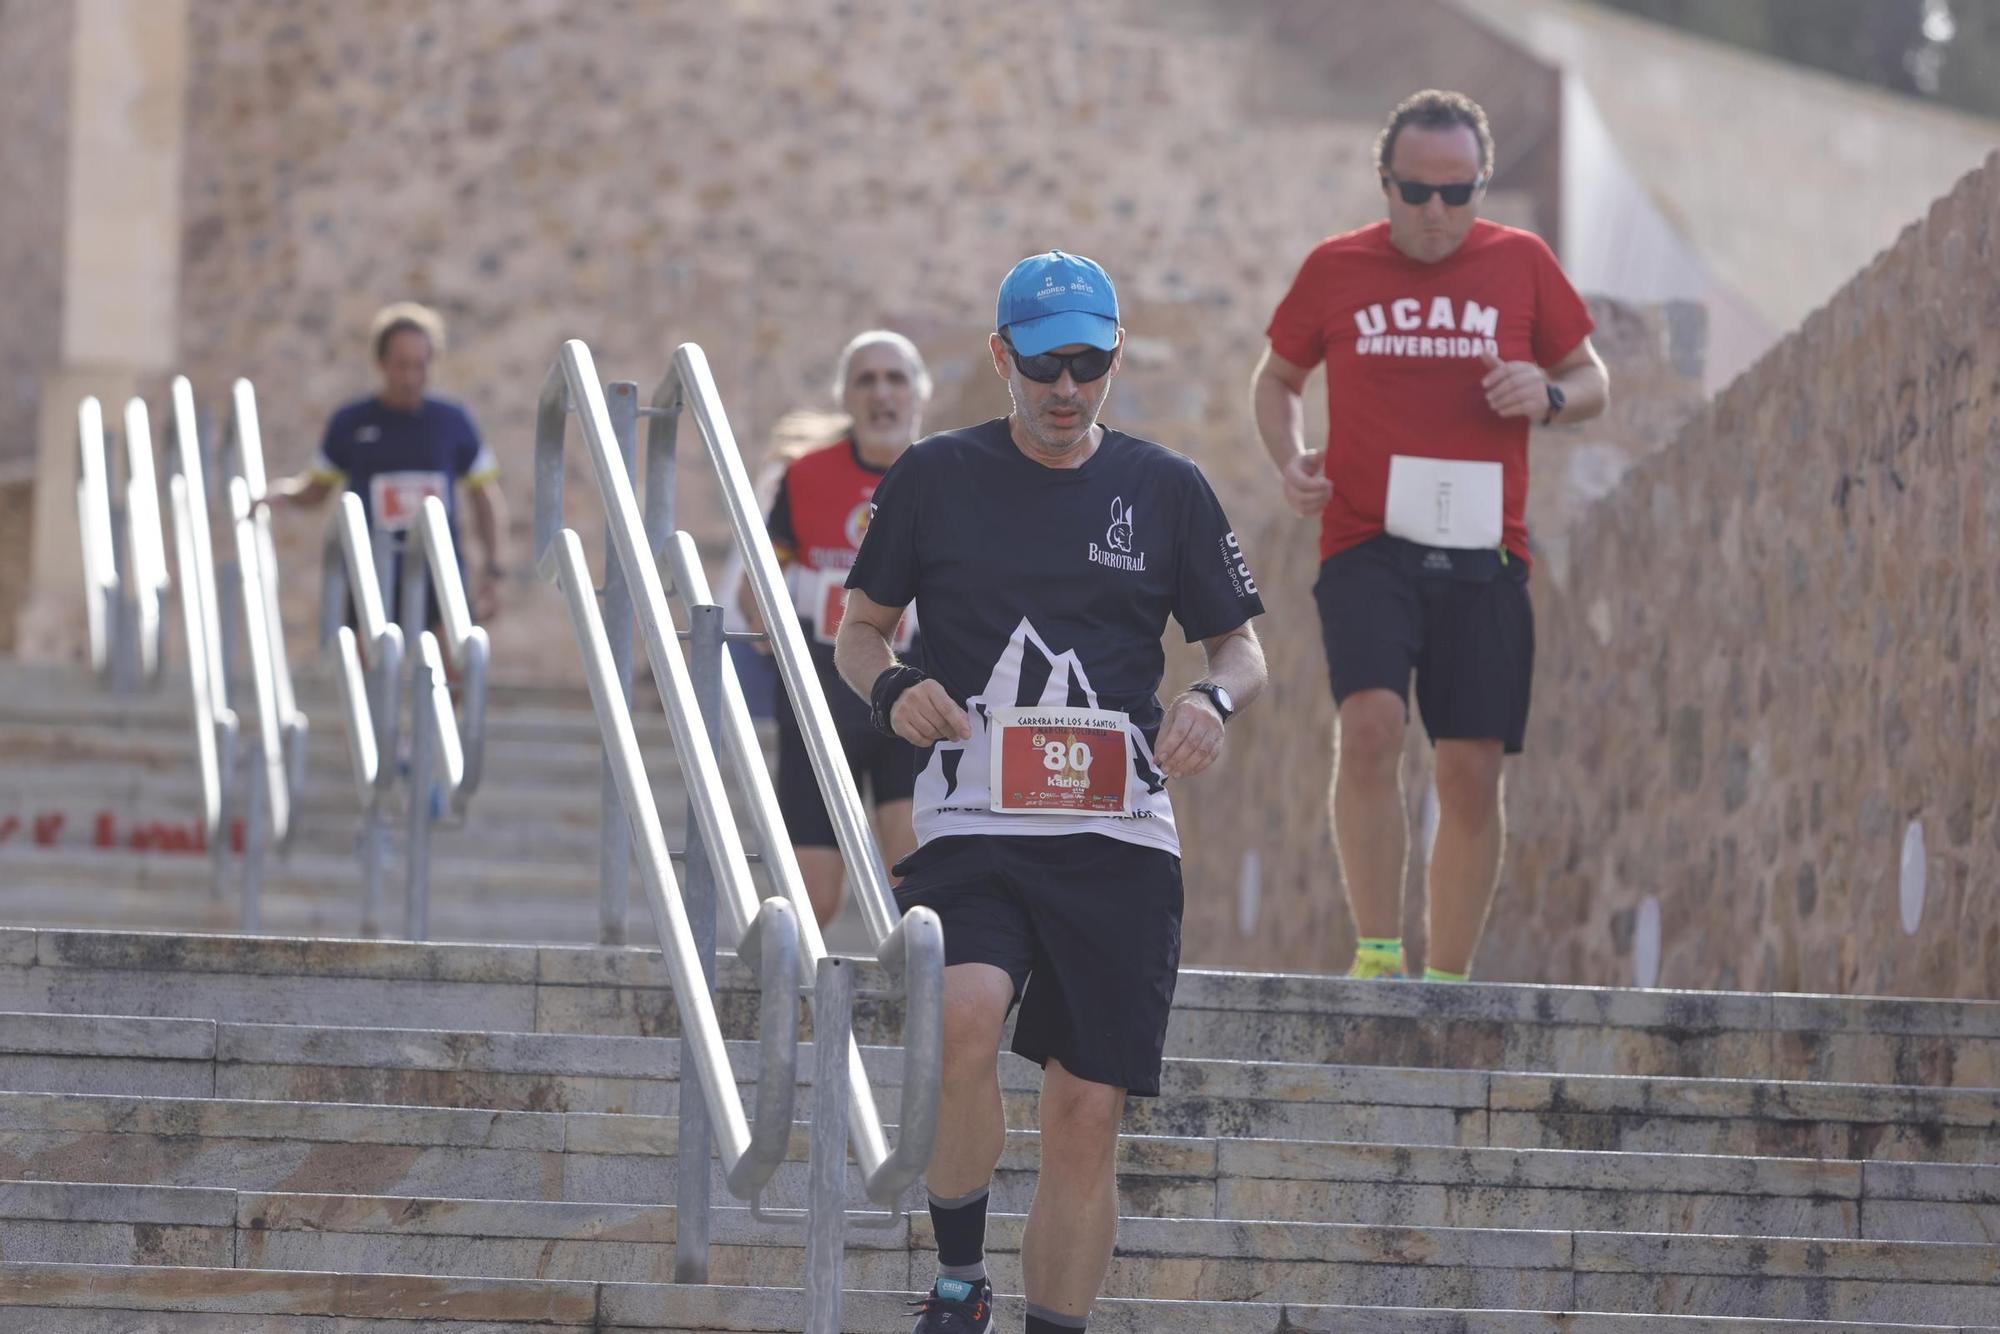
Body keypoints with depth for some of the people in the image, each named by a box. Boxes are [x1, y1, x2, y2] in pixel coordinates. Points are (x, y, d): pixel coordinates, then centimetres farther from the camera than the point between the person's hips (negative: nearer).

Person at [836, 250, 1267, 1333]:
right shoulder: (936, 476, 6)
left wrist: (1215, 698, -7)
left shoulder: (1165, 489, 8)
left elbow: (1242, 646, 16)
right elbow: (858, 630, 15)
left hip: (1119, 838, 2)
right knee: (967, 1022, -28)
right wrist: (891, 688, -8)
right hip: (971, 828, -2)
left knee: (1086, 1115, 0)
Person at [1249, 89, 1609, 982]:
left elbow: (1592, 381, 17)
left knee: (1474, 770, -1)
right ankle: (1376, 952, -16)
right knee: (1370, 721, -23)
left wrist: (1549, 395, -7)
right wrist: (1289, 458, 0)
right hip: (1366, 545, -1)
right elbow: (1275, 378, 20)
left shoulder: (1522, 264, 8)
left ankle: (1448, 983, 10)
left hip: (1484, 552, 1)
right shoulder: (1335, 269, 7)